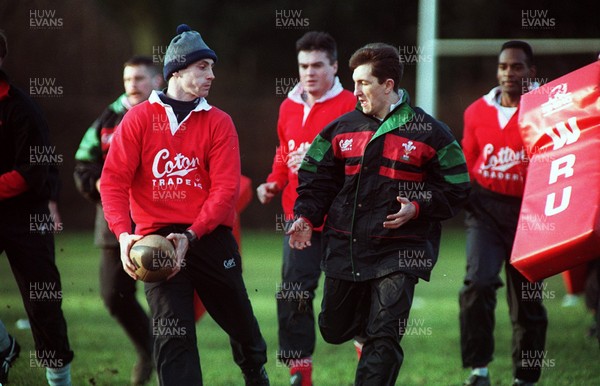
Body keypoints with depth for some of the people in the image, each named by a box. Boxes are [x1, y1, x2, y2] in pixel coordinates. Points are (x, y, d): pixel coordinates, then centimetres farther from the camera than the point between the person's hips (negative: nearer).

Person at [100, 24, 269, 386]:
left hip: (210, 235, 1)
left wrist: (190, 236, -19)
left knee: (238, 316, 13)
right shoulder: (140, 118, 2)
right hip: (157, 239, -1)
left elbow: (226, 188, -6)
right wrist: (123, 233, -19)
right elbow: (115, 179, -4)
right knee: (173, 336, -9)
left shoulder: (218, 122, 3)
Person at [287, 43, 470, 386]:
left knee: (384, 337, -13)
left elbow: (455, 189, -1)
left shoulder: (429, 132, -4)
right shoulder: (342, 129, 7)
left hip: (399, 251, -5)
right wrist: (307, 216, -2)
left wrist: (417, 207, -16)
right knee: (335, 329, 15)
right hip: (344, 247, 5)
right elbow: (318, 178, 14)